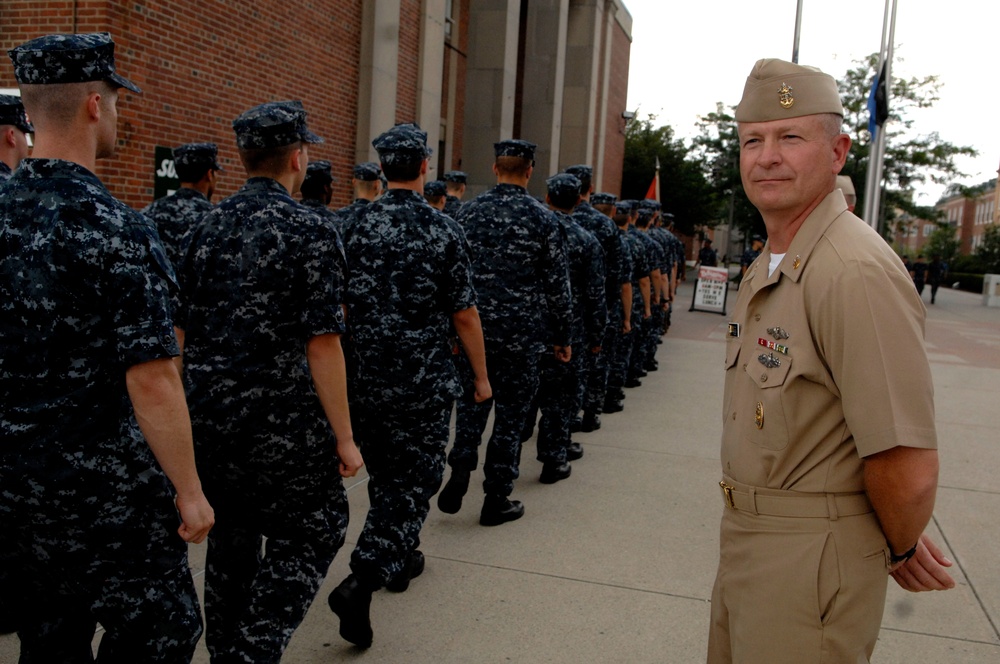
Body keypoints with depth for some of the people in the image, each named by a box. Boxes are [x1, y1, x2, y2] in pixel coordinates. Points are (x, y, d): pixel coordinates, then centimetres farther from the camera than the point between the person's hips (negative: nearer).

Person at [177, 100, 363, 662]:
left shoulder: (210, 225, 7)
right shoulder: (310, 229, -12)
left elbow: (182, 327, 12)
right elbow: (322, 342, -17)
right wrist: (344, 437, -12)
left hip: (208, 417, 7)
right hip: (282, 423, -6)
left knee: (232, 535, 20)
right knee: (314, 533, 9)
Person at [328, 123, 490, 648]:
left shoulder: (355, 226, -1)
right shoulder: (442, 230, -11)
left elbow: (340, 307, 4)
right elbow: (464, 314, -9)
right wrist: (481, 374, 3)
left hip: (364, 381, 4)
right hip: (425, 383, -4)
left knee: (384, 473, 21)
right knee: (414, 481, 4)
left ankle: (400, 560, 37)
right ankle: (361, 582, -8)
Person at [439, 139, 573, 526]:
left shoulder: (468, 212, 1)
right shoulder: (543, 219, -6)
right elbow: (558, 285, -4)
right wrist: (562, 336, 5)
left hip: (474, 328, 2)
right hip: (521, 333, -2)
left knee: (471, 402, 19)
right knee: (511, 414, 7)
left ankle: (459, 472, 5)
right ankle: (497, 500, 16)